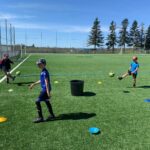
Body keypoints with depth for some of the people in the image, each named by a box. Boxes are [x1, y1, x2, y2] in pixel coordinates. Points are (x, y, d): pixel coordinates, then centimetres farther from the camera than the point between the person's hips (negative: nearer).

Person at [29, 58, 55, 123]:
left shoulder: (45, 72, -19)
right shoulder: (43, 72, 11)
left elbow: (47, 82, -22)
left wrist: (48, 92, -22)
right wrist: (34, 84, 25)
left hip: (45, 89, -10)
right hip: (44, 89, 10)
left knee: (37, 102, -4)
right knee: (47, 101, 19)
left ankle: (40, 117, 6)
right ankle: (52, 115, 30)